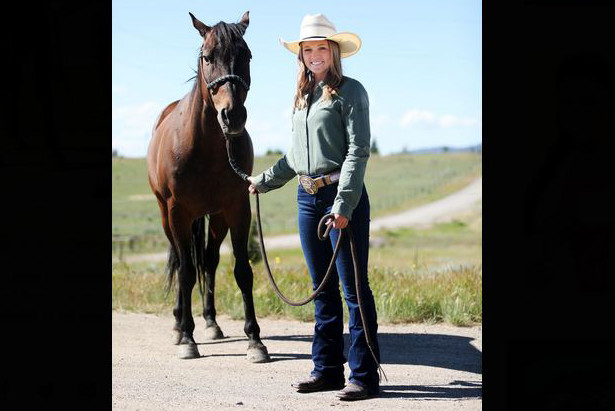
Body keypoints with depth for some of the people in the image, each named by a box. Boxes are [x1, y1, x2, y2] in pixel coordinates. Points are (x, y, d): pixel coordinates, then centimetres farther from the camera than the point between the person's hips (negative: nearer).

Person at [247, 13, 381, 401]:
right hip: (308, 198, 7)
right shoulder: (303, 97, 16)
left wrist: (343, 204, -20)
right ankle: (327, 369, 20)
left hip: (342, 196, -7)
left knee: (354, 287, -5)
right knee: (323, 289, 12)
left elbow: (358, 151, -13)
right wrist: (264, 181, 30)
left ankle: (364, 375, -1)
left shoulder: (350, 91, -5)